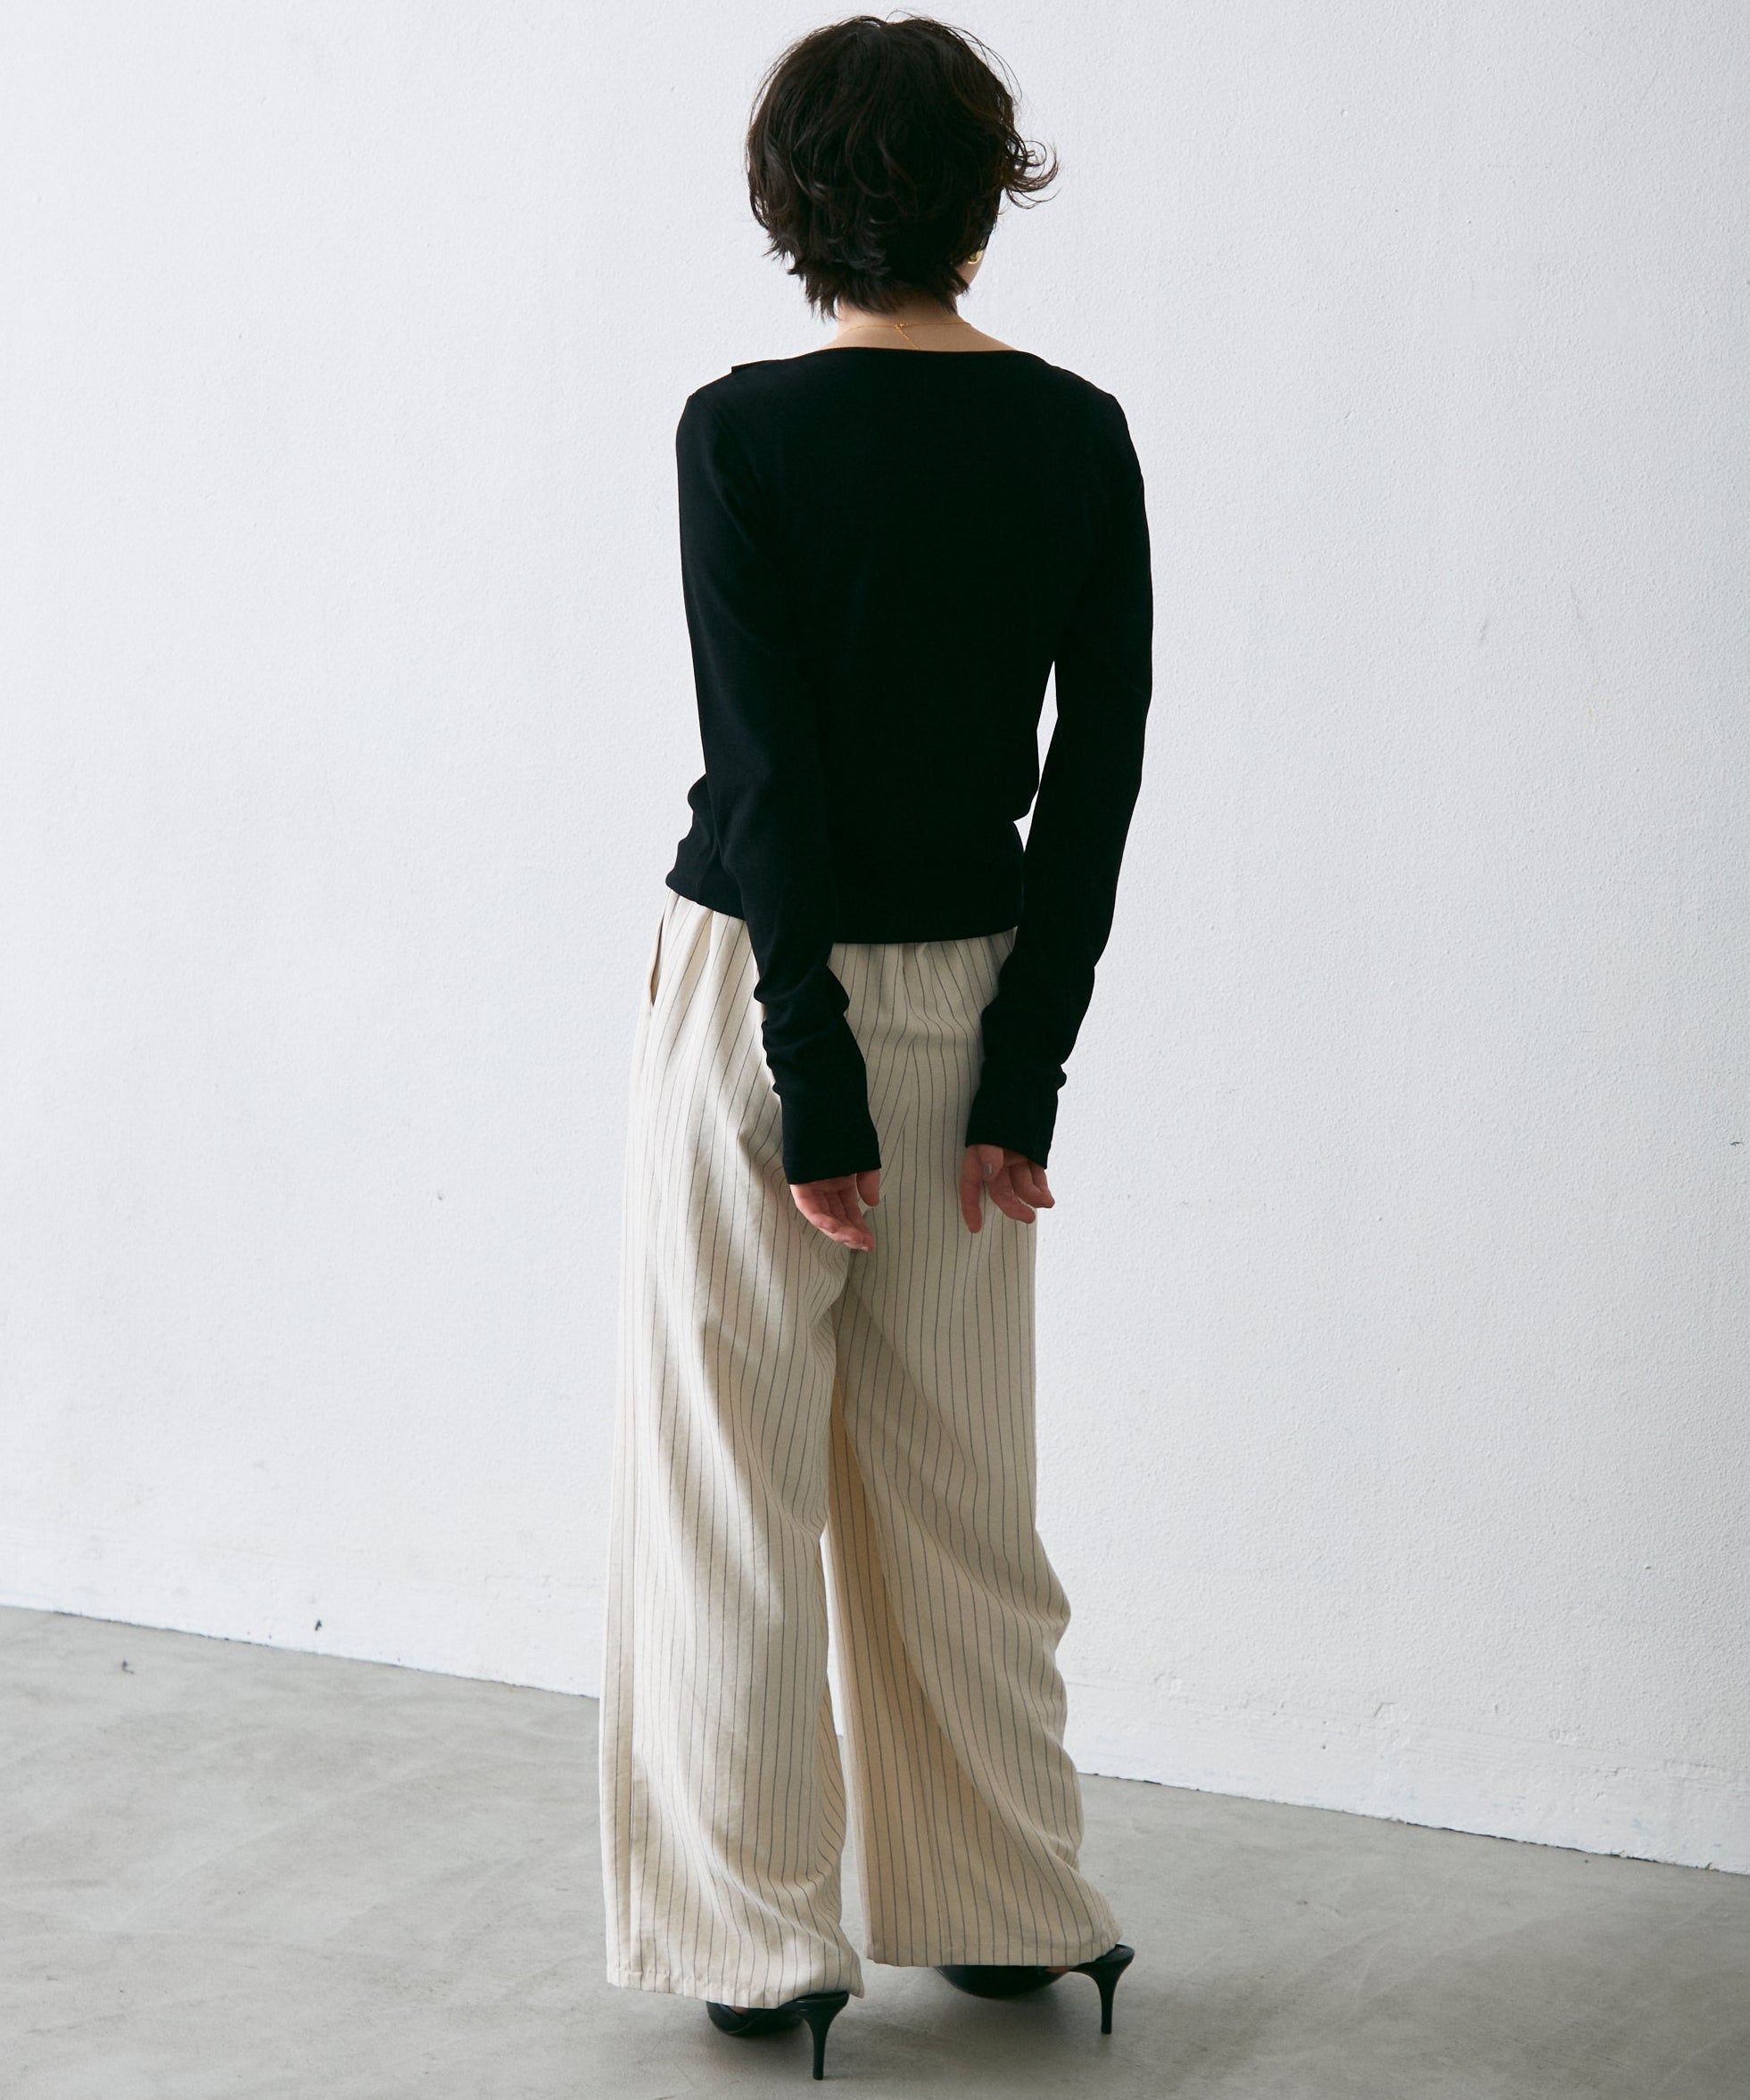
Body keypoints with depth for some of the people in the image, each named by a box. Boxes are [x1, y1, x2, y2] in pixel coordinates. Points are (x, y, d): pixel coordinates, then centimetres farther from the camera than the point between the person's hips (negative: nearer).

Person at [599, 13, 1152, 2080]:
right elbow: (1099, 771, -2)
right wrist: (1020, 1073, 0)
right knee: (960, 1487, 16)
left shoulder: (746, 432, -13)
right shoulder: (1079, 436, 0)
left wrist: (816, 1094, -13)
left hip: (763, 986, -4)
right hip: (972, 991, 5)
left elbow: (768, 775, -16)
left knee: (731, 1484, 7)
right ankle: (1010, 1908, 26)